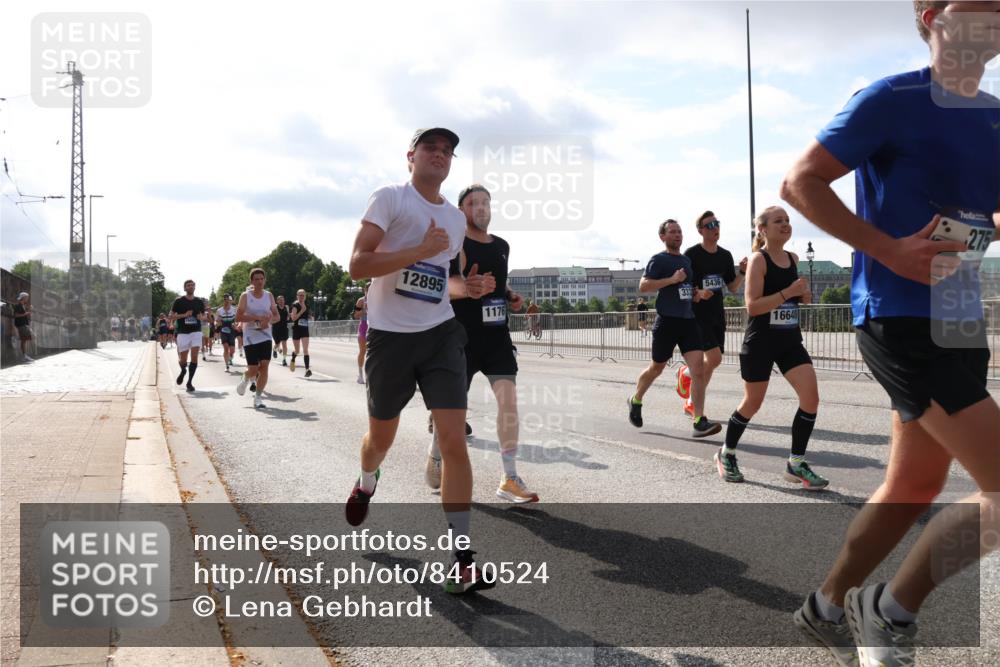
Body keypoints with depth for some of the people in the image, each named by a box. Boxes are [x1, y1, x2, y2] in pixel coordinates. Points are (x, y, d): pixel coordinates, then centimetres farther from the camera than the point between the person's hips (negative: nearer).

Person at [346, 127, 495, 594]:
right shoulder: (389, 199, -5)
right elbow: (357, 265, -16)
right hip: (390, 337, -3)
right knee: (381, 438, 14)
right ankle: (366, 486, 51)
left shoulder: (456, 218, 13)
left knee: (453, 440, -10)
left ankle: (462, 559, -5)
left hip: (441, 335, 3)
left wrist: (466, 288, 7)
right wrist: (421, 250, -20)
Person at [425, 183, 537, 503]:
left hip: (497, 334, 5)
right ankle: (435, 458, 33)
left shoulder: (502, 246, 13)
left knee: (508, 400, -6)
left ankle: (509, 479, 0)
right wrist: (465, 290, -36)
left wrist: (511, 296, 7)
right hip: (462, 335, -5)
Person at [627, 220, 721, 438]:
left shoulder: (687, 260, 17)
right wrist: (672, 279, -21)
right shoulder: (658, 259, -4)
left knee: (698, 367, -10)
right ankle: (635, 400, 37)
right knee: (656, 368, 9)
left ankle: (699, 422, -13)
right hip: (667, 321, -5)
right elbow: (643, 285, -17)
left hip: (688, 320, 6)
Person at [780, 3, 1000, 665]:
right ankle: (890, 612, 9)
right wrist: (890, 250, -19)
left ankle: (828, 607, 33)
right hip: (901, 321, -9)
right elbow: (800, 182, -11)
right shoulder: (892, 101, -7)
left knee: (914, 489, 16)